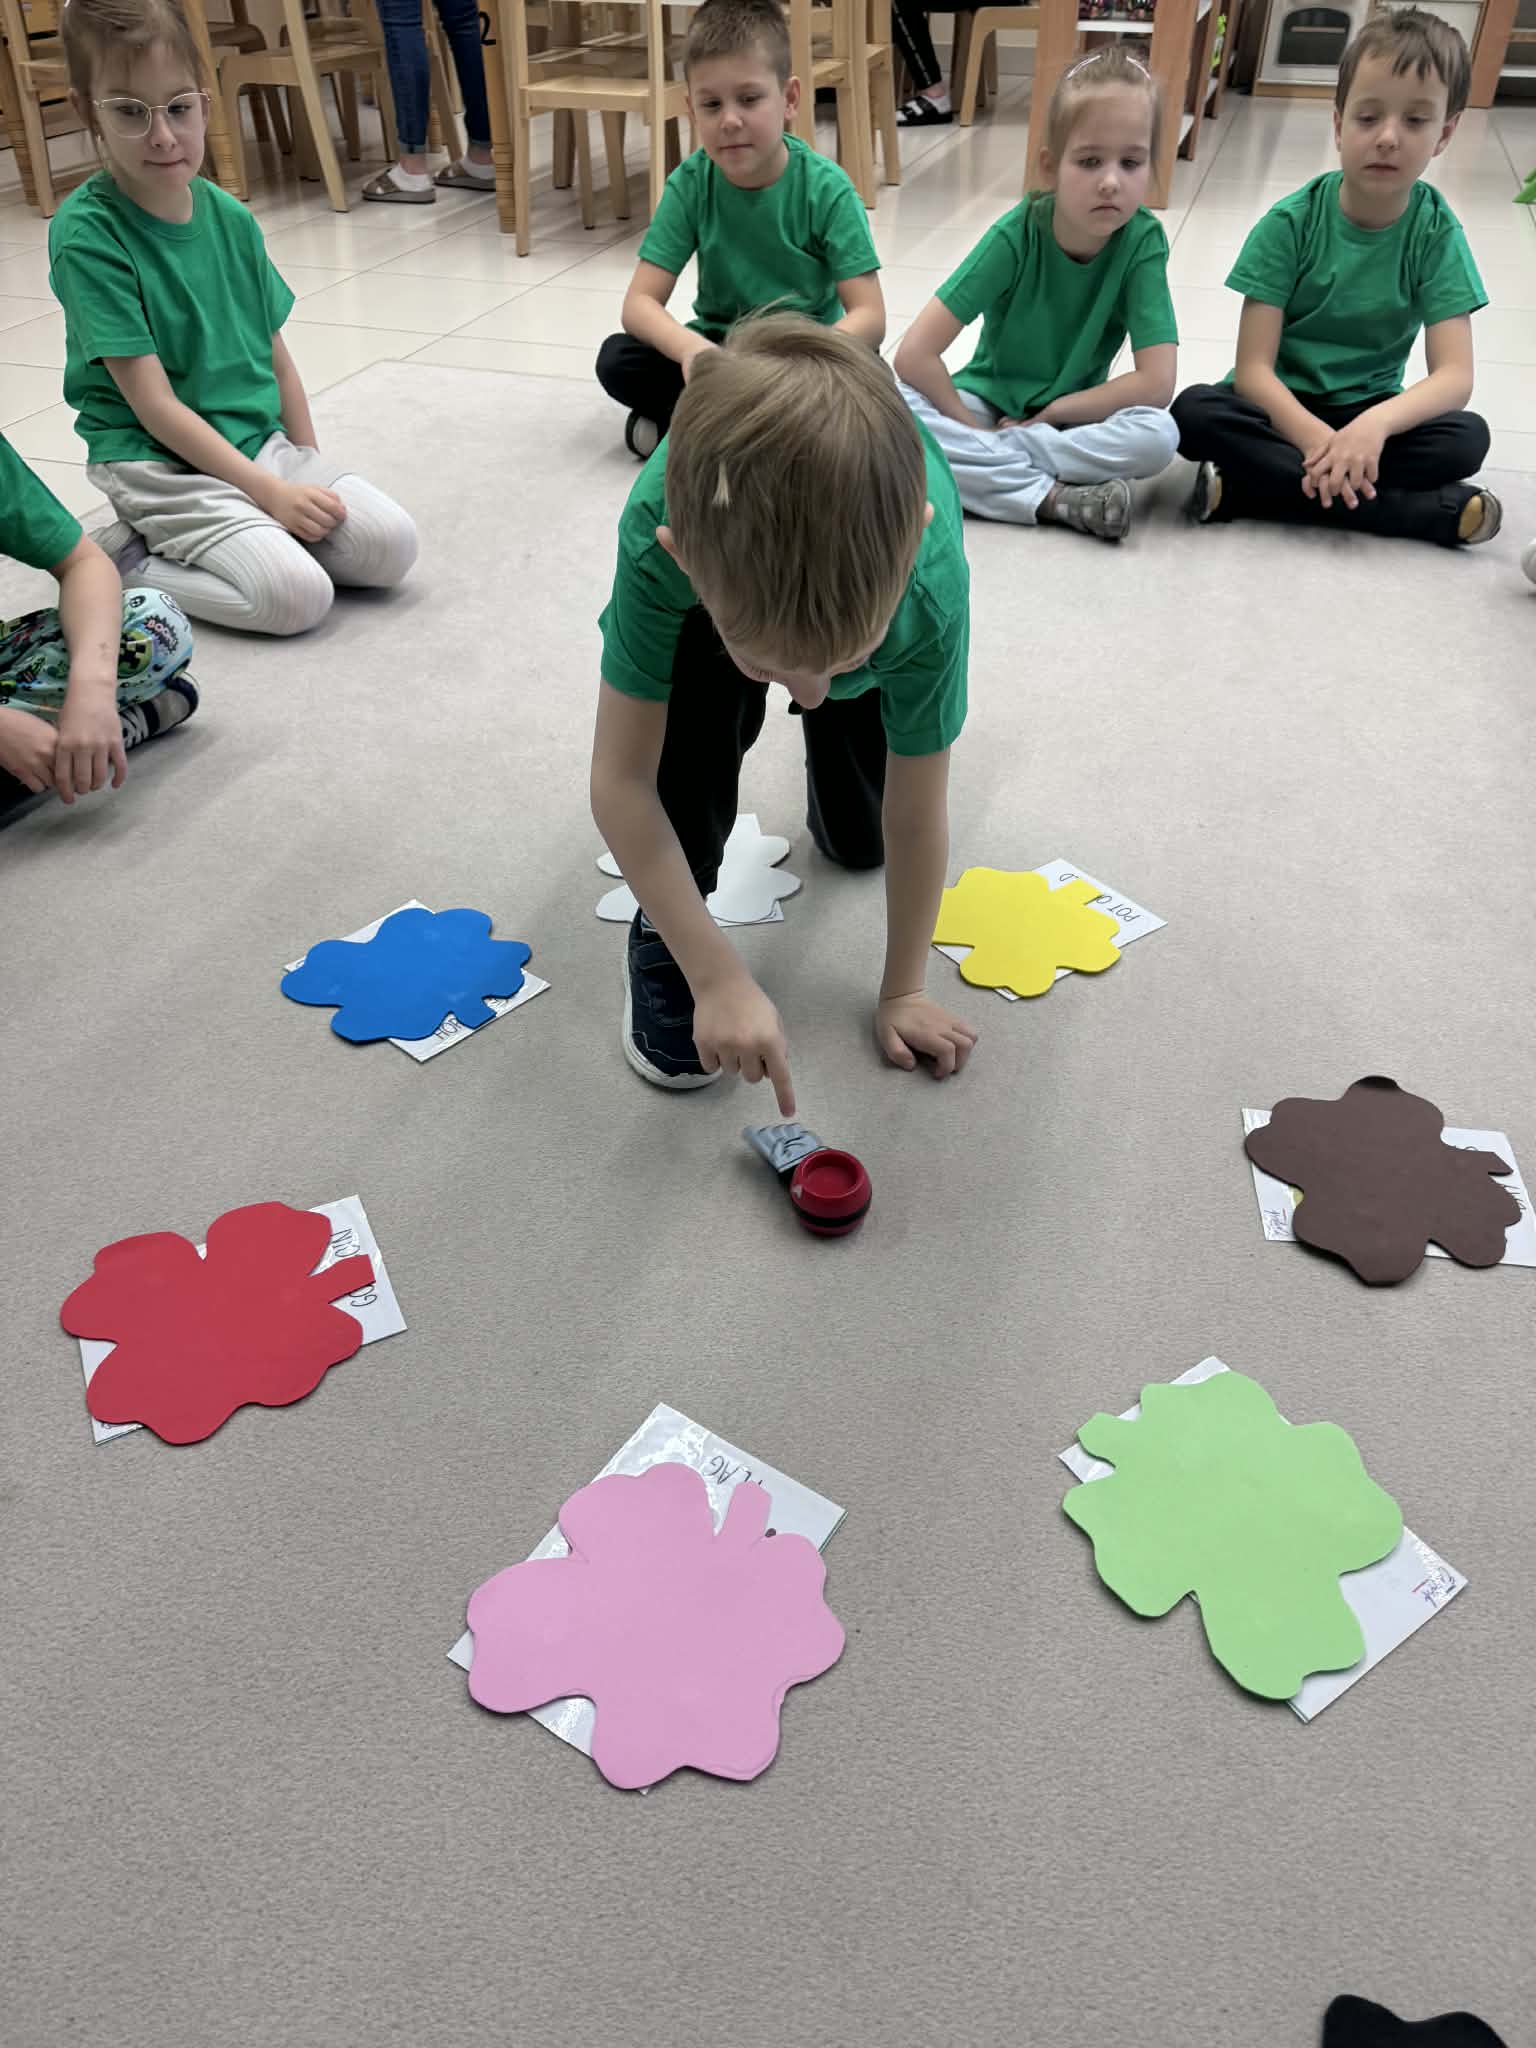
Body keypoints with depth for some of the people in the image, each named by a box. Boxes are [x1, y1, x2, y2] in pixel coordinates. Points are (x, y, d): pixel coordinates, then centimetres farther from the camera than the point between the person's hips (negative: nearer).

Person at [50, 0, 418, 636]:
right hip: (158, 464, -6)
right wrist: (271, 490, -20)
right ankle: (124, 561, -2)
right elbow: (154, 404, -17)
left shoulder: (230, 218, 3)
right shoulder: (87, 234, -14)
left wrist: (310, 467, 5)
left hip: (261, 440, 6)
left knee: (390, 546, -11)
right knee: (297, 595, -25)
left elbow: (276, 357, 11)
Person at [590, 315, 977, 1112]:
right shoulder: (661, 533, -46)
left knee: (861, 841, 6)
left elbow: (914, 817, -31)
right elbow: (621, 779, -37)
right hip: (724, 548, 0)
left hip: (876, 559, 1)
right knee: (701, 693, -34)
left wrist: (902, 990, -19)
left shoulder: (930, 585, -45)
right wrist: (720, 975, -40)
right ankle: (662, 935, -11)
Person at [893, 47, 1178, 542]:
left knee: (1159, 435, -30)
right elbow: (914, 355, -23)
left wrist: (1041, 416, -18)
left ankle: (984, 462, -23)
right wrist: (974, 427, -20)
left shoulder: (1142, 240, -16)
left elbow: (1156, 385, -22)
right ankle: (1054, 497, -28)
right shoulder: (1015, 236, -19)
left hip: (1072, 417, 0)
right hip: (987, 403, 0)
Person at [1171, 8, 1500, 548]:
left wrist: (1374, 424, -38)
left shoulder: (1436, 234, -8)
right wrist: (1317, 441, -35)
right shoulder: (1290, 224, -11)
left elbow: (1455, 376, -16)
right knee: (1194, 412, -31)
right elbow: (1253, 368, -17)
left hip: (1367, 412, 0)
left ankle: (1244, 490, -27)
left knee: (1466, 437, -26)